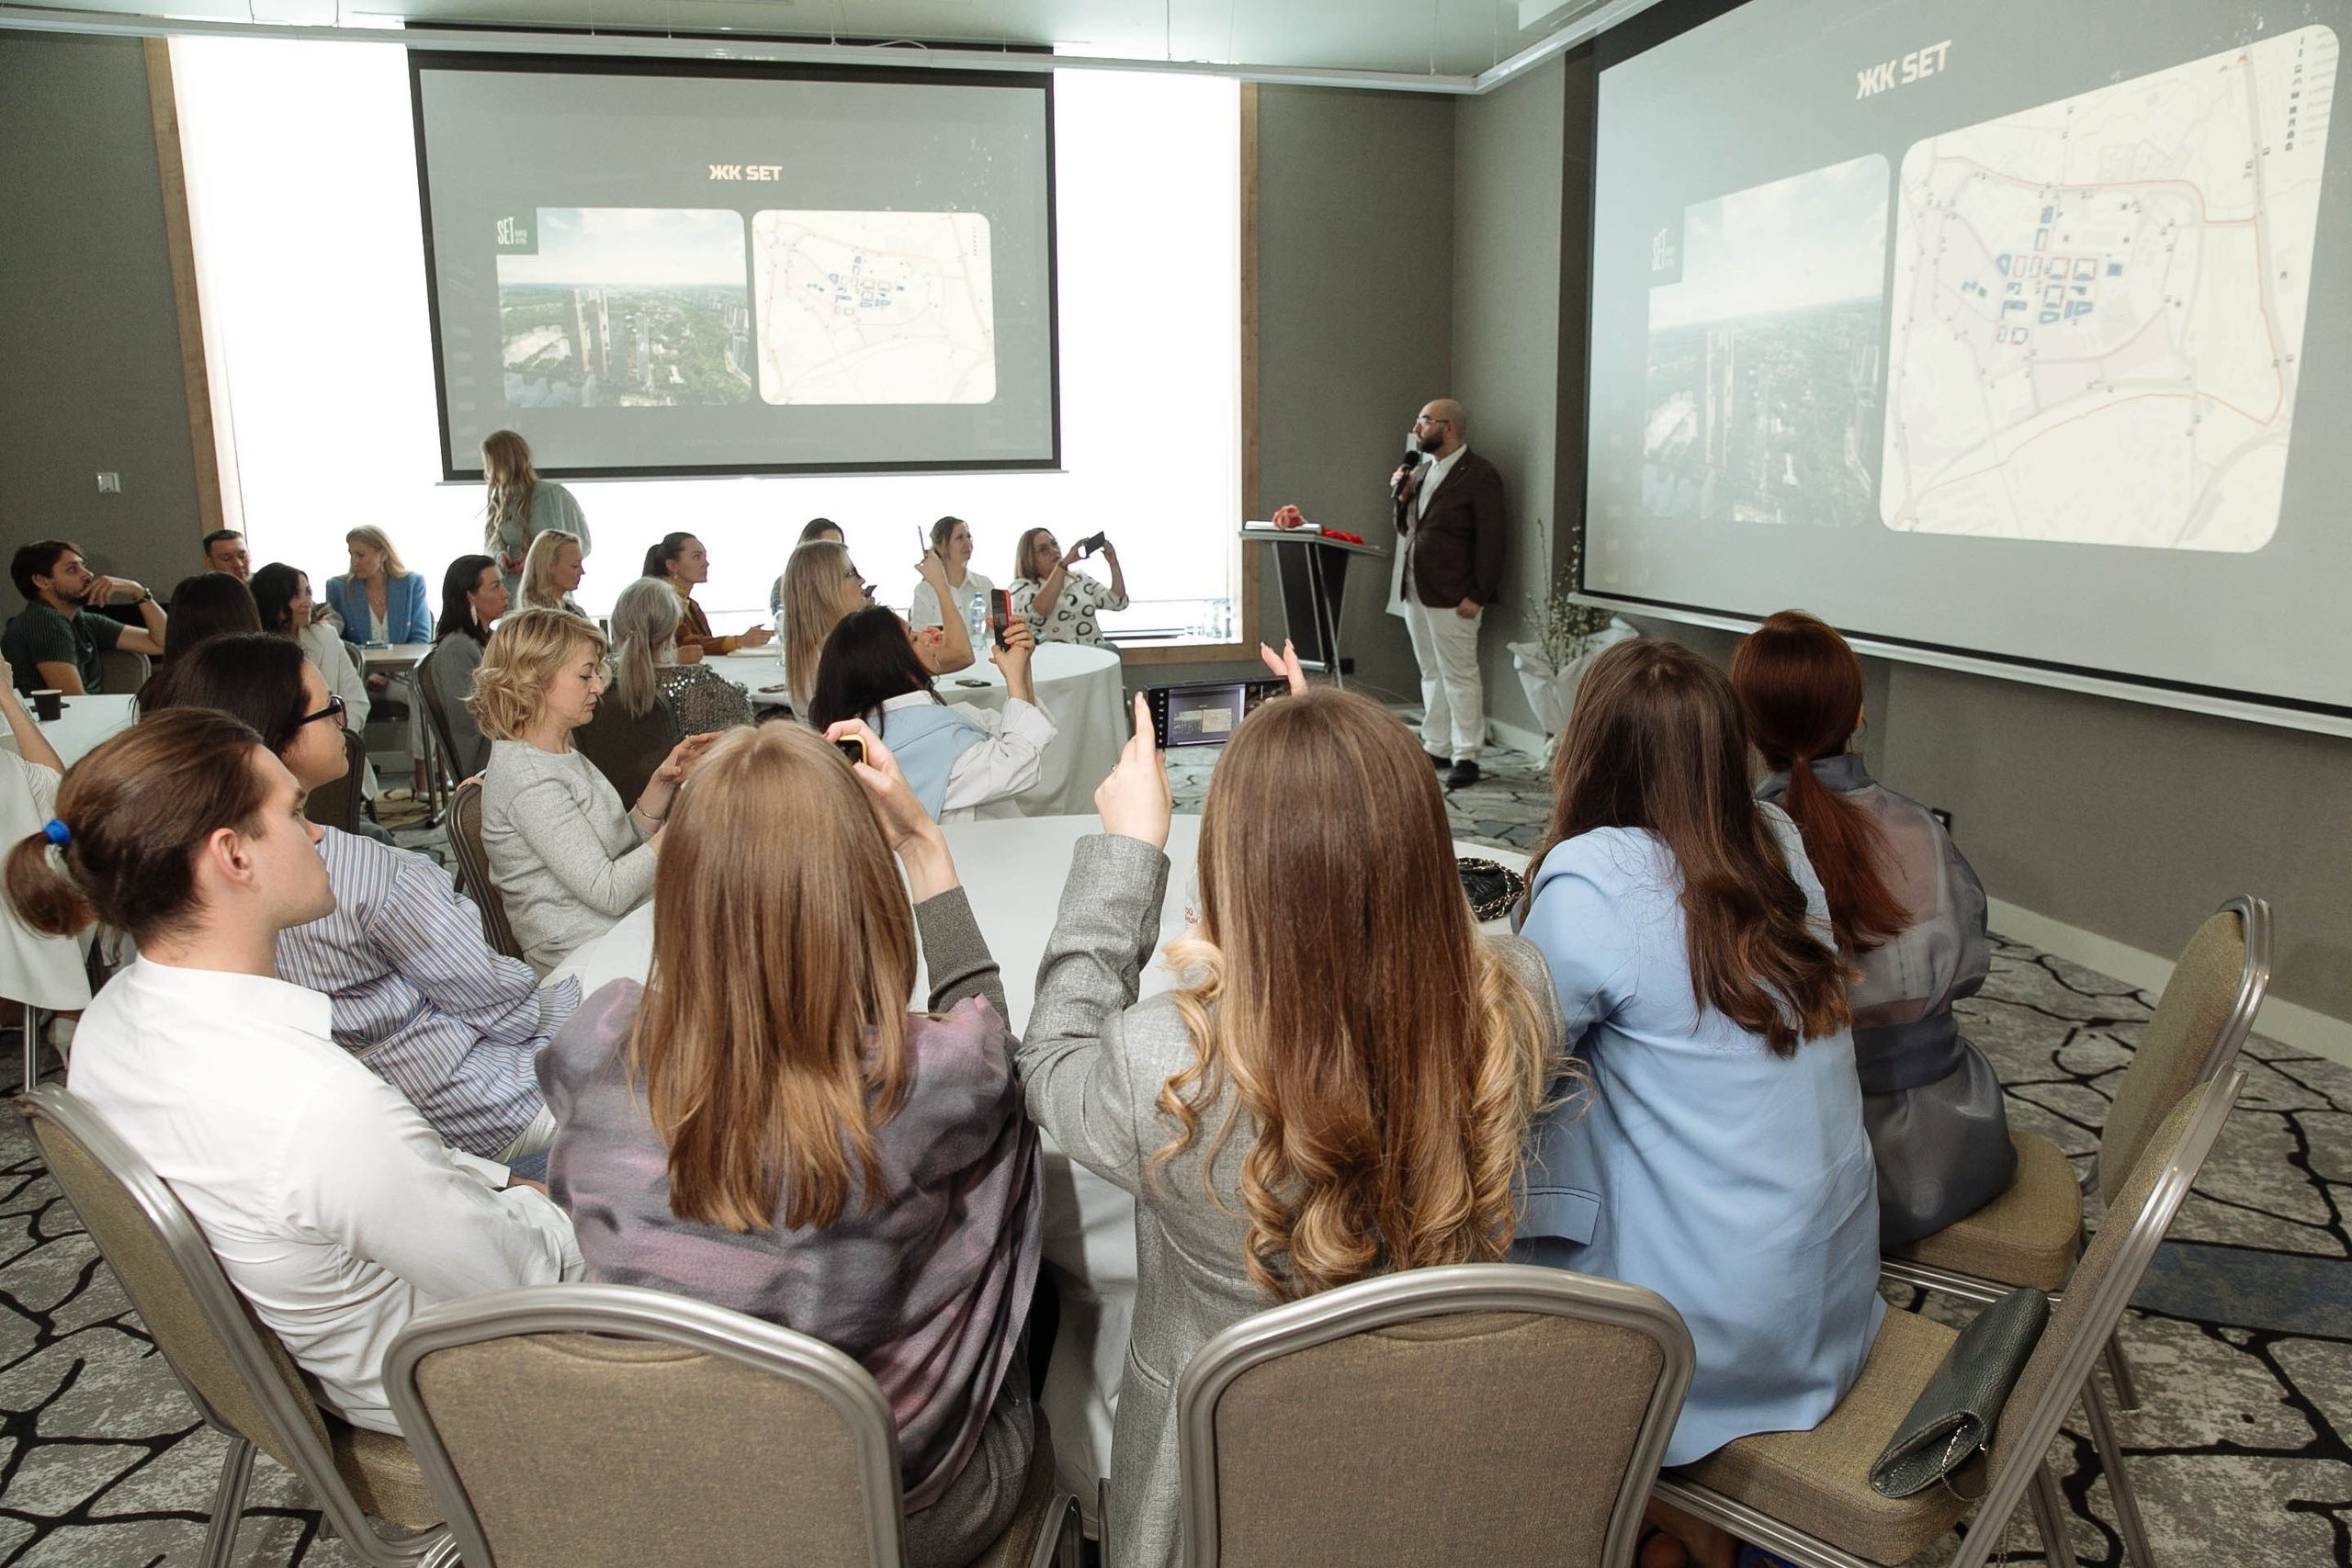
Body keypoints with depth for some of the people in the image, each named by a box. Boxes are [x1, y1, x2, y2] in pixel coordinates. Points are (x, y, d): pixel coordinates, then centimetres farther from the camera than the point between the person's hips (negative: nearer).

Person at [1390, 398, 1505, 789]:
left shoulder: (1479, 475, -10)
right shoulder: (1421, 471, 15)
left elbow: (1491, 540, -13)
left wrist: (1477, 596, -17)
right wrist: (1402, 497, 2)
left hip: (1452, 596, -8)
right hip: (1415, 591, 8)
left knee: (1460, 676, -3)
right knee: (1431, 674, 15)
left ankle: (1465, 757, 4)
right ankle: (1435, 747, 24)